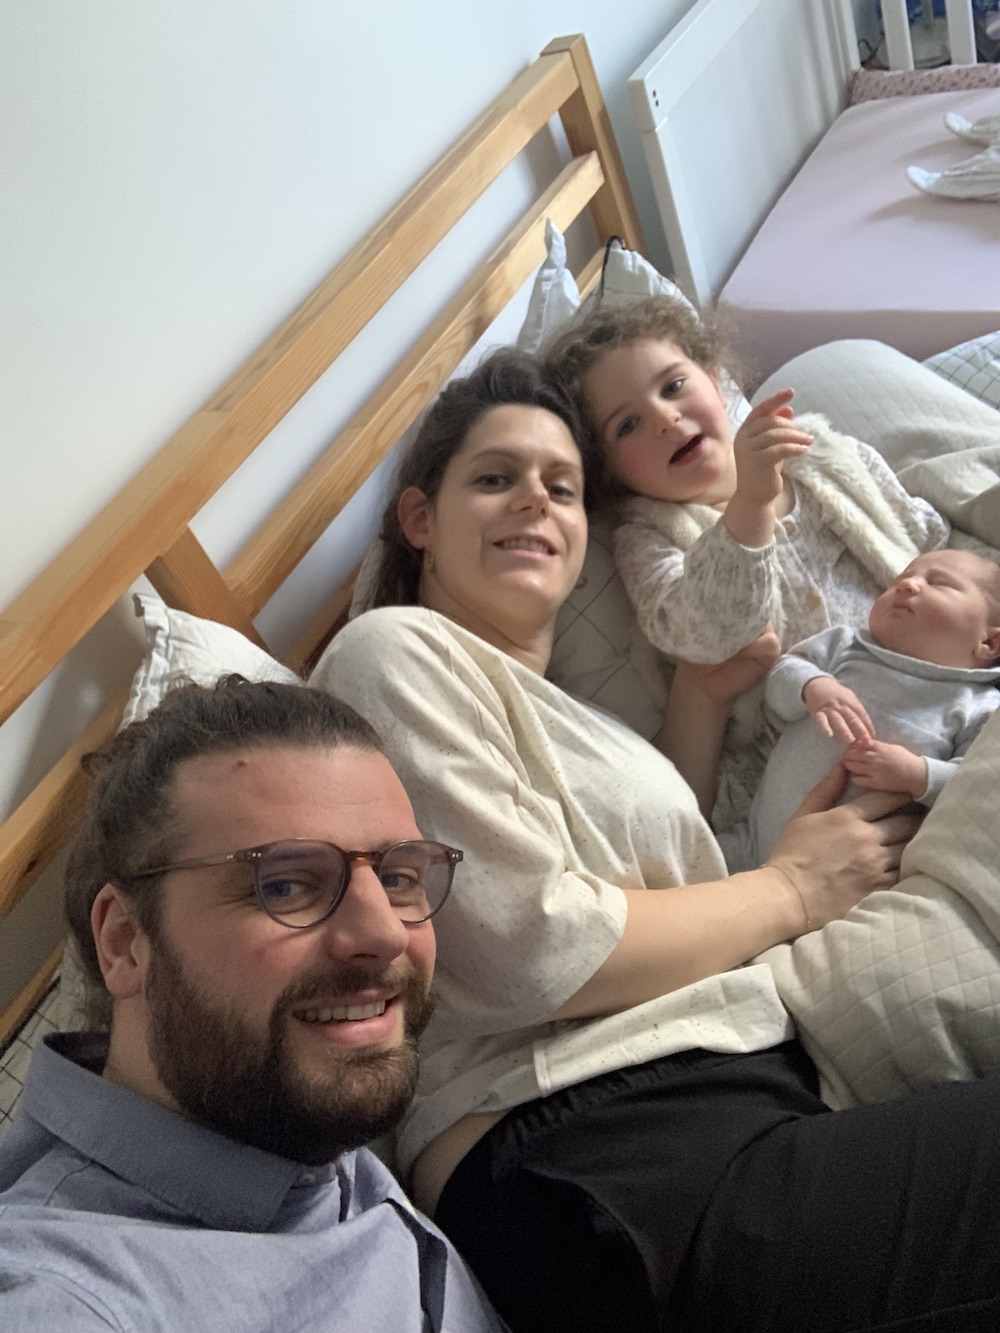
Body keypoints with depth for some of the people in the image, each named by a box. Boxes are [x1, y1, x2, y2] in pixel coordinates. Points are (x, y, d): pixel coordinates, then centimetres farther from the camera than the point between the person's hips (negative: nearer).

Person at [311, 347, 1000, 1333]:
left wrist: (709, 682, 15)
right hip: (609, 1166, -8)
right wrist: (791, 890, 0)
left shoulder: (554, 710, 26)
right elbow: (534, 950, -14)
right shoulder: (398, 650, -1)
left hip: (746, 1112, 8)